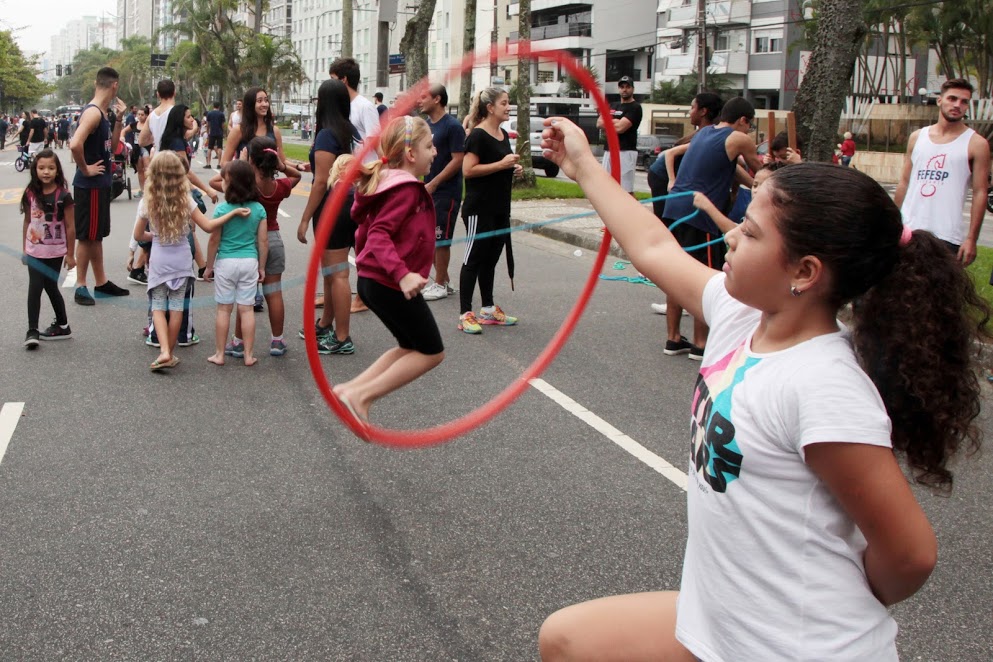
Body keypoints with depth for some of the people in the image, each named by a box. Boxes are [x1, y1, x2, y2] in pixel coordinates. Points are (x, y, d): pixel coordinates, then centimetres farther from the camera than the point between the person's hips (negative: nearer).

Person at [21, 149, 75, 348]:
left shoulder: (63, 196, -11)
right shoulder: (31, 194, -1)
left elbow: (70, 227, -8)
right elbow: (27, 222, 7)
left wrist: (70, 254, -6)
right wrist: (25, 249, 10)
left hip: (55, 251, -2)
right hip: (34, 251, 3)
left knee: (50, 287, 9)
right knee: (34, 288, -4)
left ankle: (62, 325, 26)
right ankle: (32, 331, -4)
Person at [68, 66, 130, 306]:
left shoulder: (102, 113, 10)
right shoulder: (93, 113, -20)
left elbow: (112, 146, 18)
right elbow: (75, 144, -33)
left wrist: (118, 118, 9)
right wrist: (85, 169, -20)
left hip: (100, 184, 9)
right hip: (89, 186, -9)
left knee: (96, 235, 16)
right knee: (86, 236, -1)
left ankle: (101, 282, 26)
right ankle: (80, 287, 7)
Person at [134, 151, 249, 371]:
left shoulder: (147, 203, -8)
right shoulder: (186, 201, -10)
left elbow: (138, 235, 0)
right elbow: (208, 226, -9)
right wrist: (234, 212, -3)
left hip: (159, 260, 0)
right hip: (181, 259, 1)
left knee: (158, 307, 7)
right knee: (177, 307, 8)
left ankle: (164, 351, -10)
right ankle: (171, 354, 16)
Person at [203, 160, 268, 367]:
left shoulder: (222, 209, -11)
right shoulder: (259, 209, -2)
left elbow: (214, 241, -8)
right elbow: (263, 241, 1)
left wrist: (209, 266, 4)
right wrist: (261, 267, 12)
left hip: (226, 262, -2)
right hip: (250, 262, 2)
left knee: (224, 309, 7)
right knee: (246, 309, 7)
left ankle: (219, 354, 13)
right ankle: (249, 355, 10)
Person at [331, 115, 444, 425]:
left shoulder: (386, 182, 12)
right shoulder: (407, 189, -18)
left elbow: (368, 230, 19)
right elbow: (379, 235, -27)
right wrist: (402, 274, -36)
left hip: (373, 281, 10)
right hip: (392, 286, -10)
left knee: (412, 348, 22)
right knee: (432, 352, 3)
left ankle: (351, 389, 14)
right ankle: (361, 396, -3)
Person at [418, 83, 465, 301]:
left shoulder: (452, 126, -13)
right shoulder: (426, 125, 12)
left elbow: (458, 160, -18)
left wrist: (433, 183, -19)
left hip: (446, 192, -8)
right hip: (428, 191, 8)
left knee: (440, 239, -2)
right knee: (429, 238, 12)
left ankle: (440, 285, 9)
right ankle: (444, 281, 24)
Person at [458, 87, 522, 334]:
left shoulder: (503, 135, 14)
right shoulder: (478, 136, -13)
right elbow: (468, 170, -21)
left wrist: (513, 169, 8)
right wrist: (501, 164, -21)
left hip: (500, 208, 9)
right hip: (479, 209, -9)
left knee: (491, 258, 15)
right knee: (474, 258, -5)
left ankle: (488, 309, 25)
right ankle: (465, 314, -1)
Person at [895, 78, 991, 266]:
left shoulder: (976, 144, -1)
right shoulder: (917, 137, 11)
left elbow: (979, 193, -4)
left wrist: (971, 238, -11)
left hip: (947, 237, -4)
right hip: (908, 230, 4)